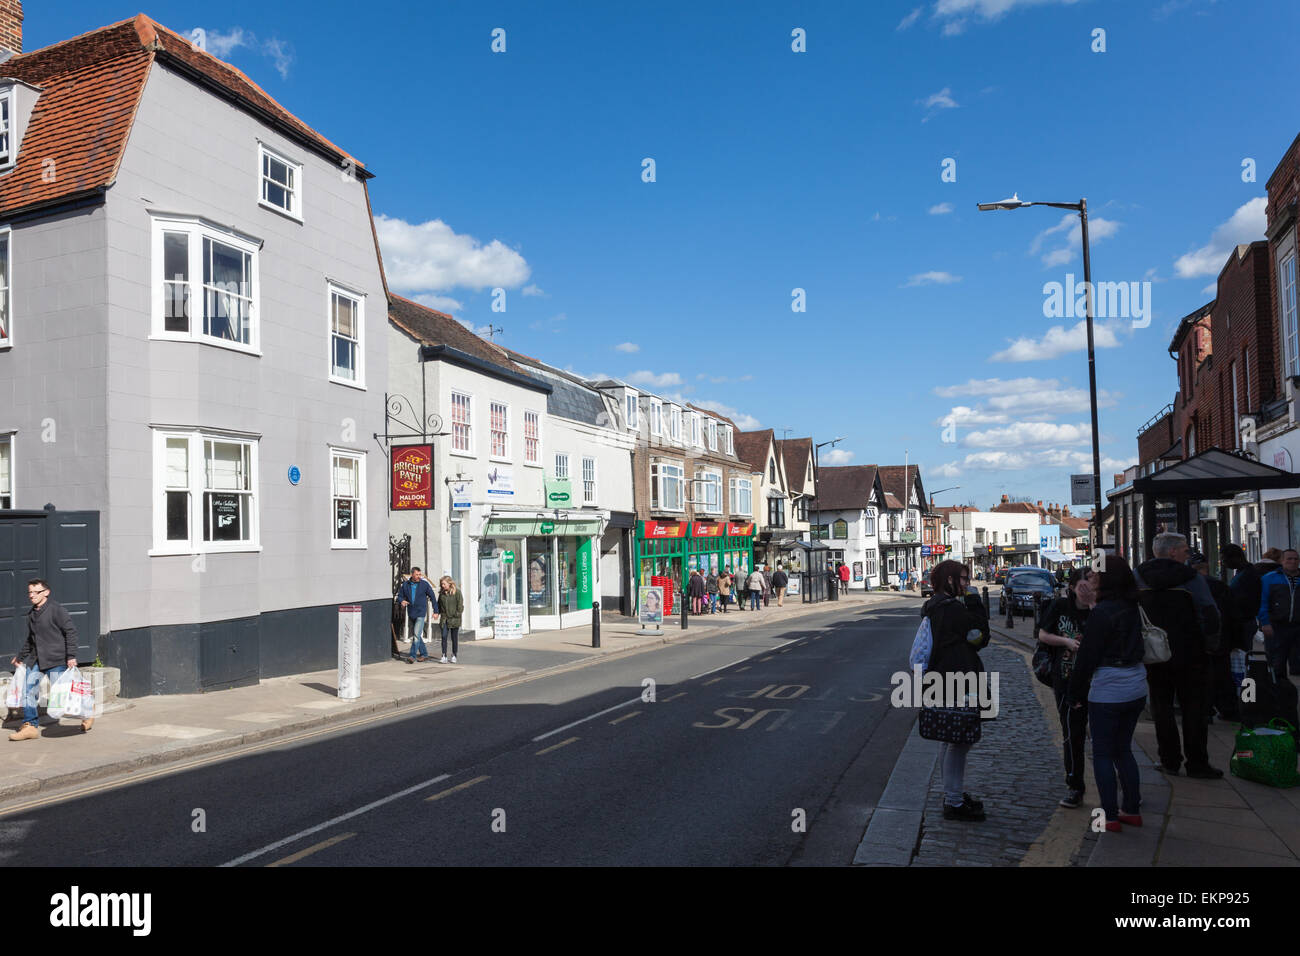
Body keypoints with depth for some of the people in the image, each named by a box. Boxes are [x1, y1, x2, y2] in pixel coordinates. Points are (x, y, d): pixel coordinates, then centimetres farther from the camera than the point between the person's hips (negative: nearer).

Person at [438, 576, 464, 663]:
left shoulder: (457, 592, -8)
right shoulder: (441, 593, 7)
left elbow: (460, 605, -7)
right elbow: (439, 604, 19)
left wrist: (457, 614, -12)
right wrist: (438, 612, 7)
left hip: (454, 619, -4)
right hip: (444, 618, 4)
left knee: (454, 638, 6)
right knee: (444, 637, -4)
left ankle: (454, 656, 18)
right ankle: (444, 656, -4)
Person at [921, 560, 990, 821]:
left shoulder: (933, 607, 12)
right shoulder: (954, 609, -19)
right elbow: (982, 637, -9)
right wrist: (974, 601, -4)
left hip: (941, 683, 10)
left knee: (950, 740, 19)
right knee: (960, 741, -3)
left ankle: (953, 793, 31)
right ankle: (954, 803, 3)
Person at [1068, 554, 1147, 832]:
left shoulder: (1101, 612, -17)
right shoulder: (1133, 608, 5)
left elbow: (1087, 657, -14)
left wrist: (1076, 694, -5)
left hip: (1107, 692, -7)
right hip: (1136, 688, 7)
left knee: (1103, 754, 3)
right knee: (1123, 749, 18)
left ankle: (1110, 816, 7)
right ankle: (1133, 810, 24)